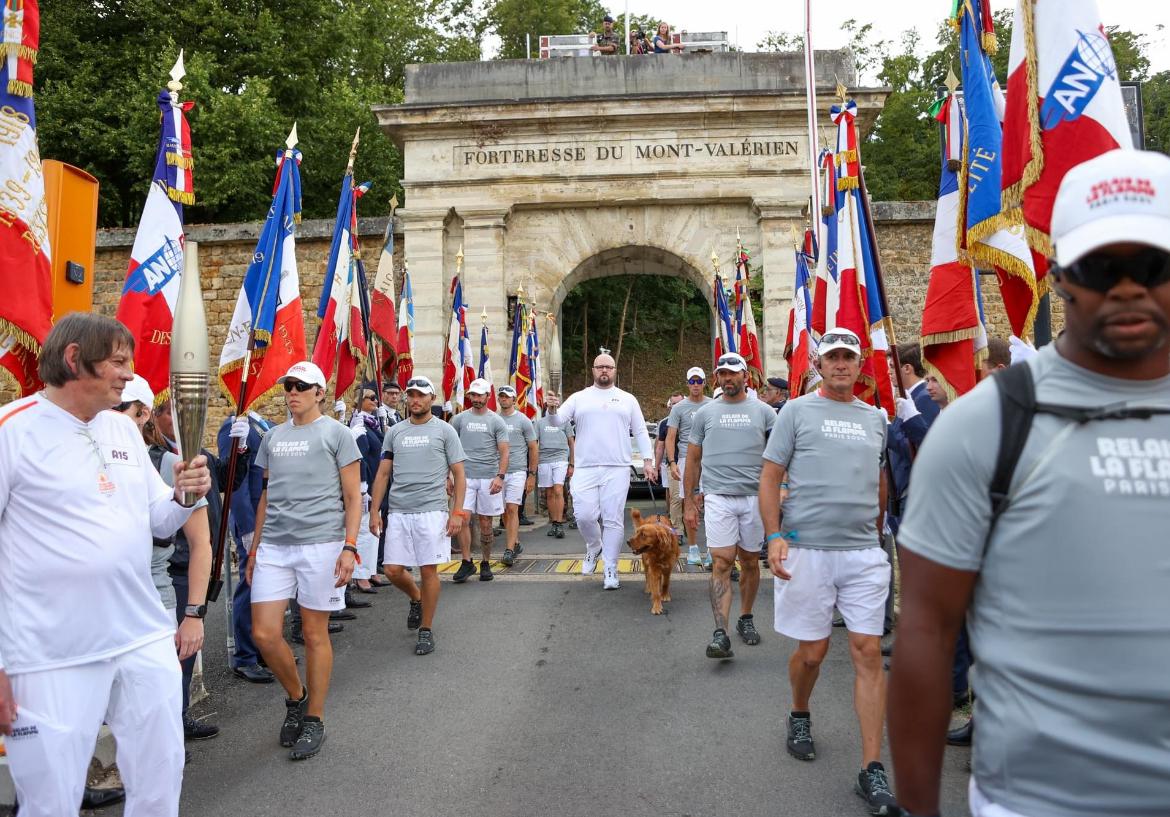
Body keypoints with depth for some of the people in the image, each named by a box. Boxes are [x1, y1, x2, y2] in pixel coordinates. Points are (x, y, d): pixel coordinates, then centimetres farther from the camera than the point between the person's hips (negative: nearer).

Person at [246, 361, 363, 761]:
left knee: (315, 633, 3)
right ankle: (296, 697, 26)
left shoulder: (336, 434, 1)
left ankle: (314, 719, 18)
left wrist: (349, 547, -11)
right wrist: (254, 549, 17)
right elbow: (266, 497, 20)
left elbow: (353, 498, -2)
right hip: (273, 546, 5)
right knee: (264, 632, 0)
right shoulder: (272, 437, 15)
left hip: (320, 544, -4)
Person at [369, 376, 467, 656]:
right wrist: (374, 512, 6)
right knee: (393, 570, 3)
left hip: (432, 511, -3)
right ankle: (416, 598, 34)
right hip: (399, 512, 3)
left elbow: (459, 475, 1)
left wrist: (457, 512, -8)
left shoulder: (445, 431, 2)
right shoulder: (395, 432, 11)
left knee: (428, 570, 0)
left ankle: (426, 630, 15)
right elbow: (382, 474, 12)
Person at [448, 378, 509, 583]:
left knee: (485, 523, 6)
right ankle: (467, 562, 2)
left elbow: (505, 452, -1)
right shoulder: (459, 419, 7)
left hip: (489, 478, -1)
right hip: (465, 476, 1)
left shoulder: (496, 421, 3)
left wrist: (500, 476, -14)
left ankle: (486, 563, 18)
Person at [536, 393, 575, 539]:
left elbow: (571, 443, 11)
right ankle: (553, 523, 12)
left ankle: (559, 524, -13)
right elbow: (534, 443, 15)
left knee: (558, 491, -14)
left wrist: (571, 465, 6)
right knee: (549, 494, 4)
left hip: (560, 460, -2)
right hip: (544, 461, 2)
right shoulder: (540, 422, 15)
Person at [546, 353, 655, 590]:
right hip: (585, 468, 0)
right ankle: (594, 548, 26)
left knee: (613, 520, -1)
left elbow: (640, 432, 12)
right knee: (584, 516, -6)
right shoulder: (579, 398, 10)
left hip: (617, 469, 0)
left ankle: (610, 570, 9)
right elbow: (557, 421, 1)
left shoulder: (628, 399, 11)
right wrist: (551, 410, -22)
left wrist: (647, 461, 3)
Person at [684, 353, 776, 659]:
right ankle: (720, 633, -11)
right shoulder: (705, 413, 10)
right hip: (718, 497, 0)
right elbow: (693, 460, 13)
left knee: (750, 561, 10)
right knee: (722, 563, -8)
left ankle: (746, 618, 29)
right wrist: (689, 503, 10)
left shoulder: (764, 412, 7)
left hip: (754, 497, 1)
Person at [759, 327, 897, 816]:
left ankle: (872, 769, 6)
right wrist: (775, 536, -11)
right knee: (812, 651, 6)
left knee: (868, 652, -1)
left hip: (864, 552, 3)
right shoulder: (797, 412, 2)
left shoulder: (875, 418, 14)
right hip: (807, 550, -3)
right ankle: (799, 716, 37)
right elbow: (770, 477, -1)